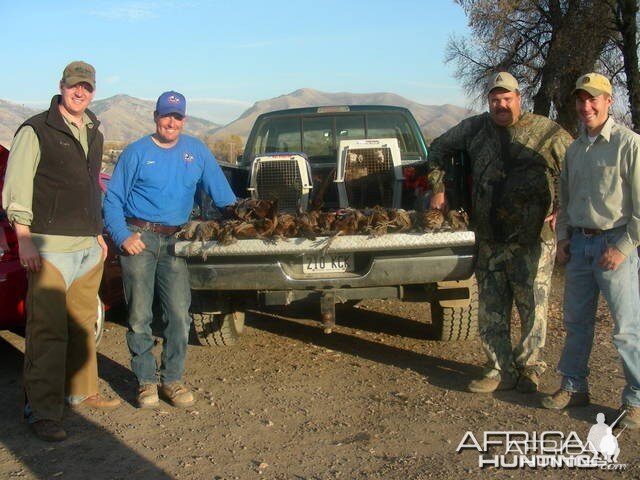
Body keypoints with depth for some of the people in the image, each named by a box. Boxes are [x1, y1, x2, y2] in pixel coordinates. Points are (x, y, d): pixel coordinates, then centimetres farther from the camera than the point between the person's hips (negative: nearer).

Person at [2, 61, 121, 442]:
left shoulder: (94, 133, 16)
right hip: (51, 248, -7)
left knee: (83, 325, 14)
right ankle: (42, 411, 0)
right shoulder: (35, 131, -4)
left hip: (89, 248, 7)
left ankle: (82, 391, 28)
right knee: (48, 331, -7)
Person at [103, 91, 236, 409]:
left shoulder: (196, 150, 10)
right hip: (140, 238, -2)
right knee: (139, 316, 0)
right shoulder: (136, 152, 2)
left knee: (179, 314, -1)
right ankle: (146, 381, 13)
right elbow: (112, 200, 2)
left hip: (175, 241, 2)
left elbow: (220, 190, 13)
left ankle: (172, 379, 13)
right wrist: (123, 236, -10)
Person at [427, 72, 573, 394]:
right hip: (489, 238, 4)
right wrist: (438, 189, 14)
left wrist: (562, 209, -4)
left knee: (533, 308, 3)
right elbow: (438, 148, 22)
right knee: (491, 310, 8)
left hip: (532, 238, -4)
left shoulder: (547, 132, -2)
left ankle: (528, 367, 20)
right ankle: (501, 371, 20)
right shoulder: (475, 129, 8)